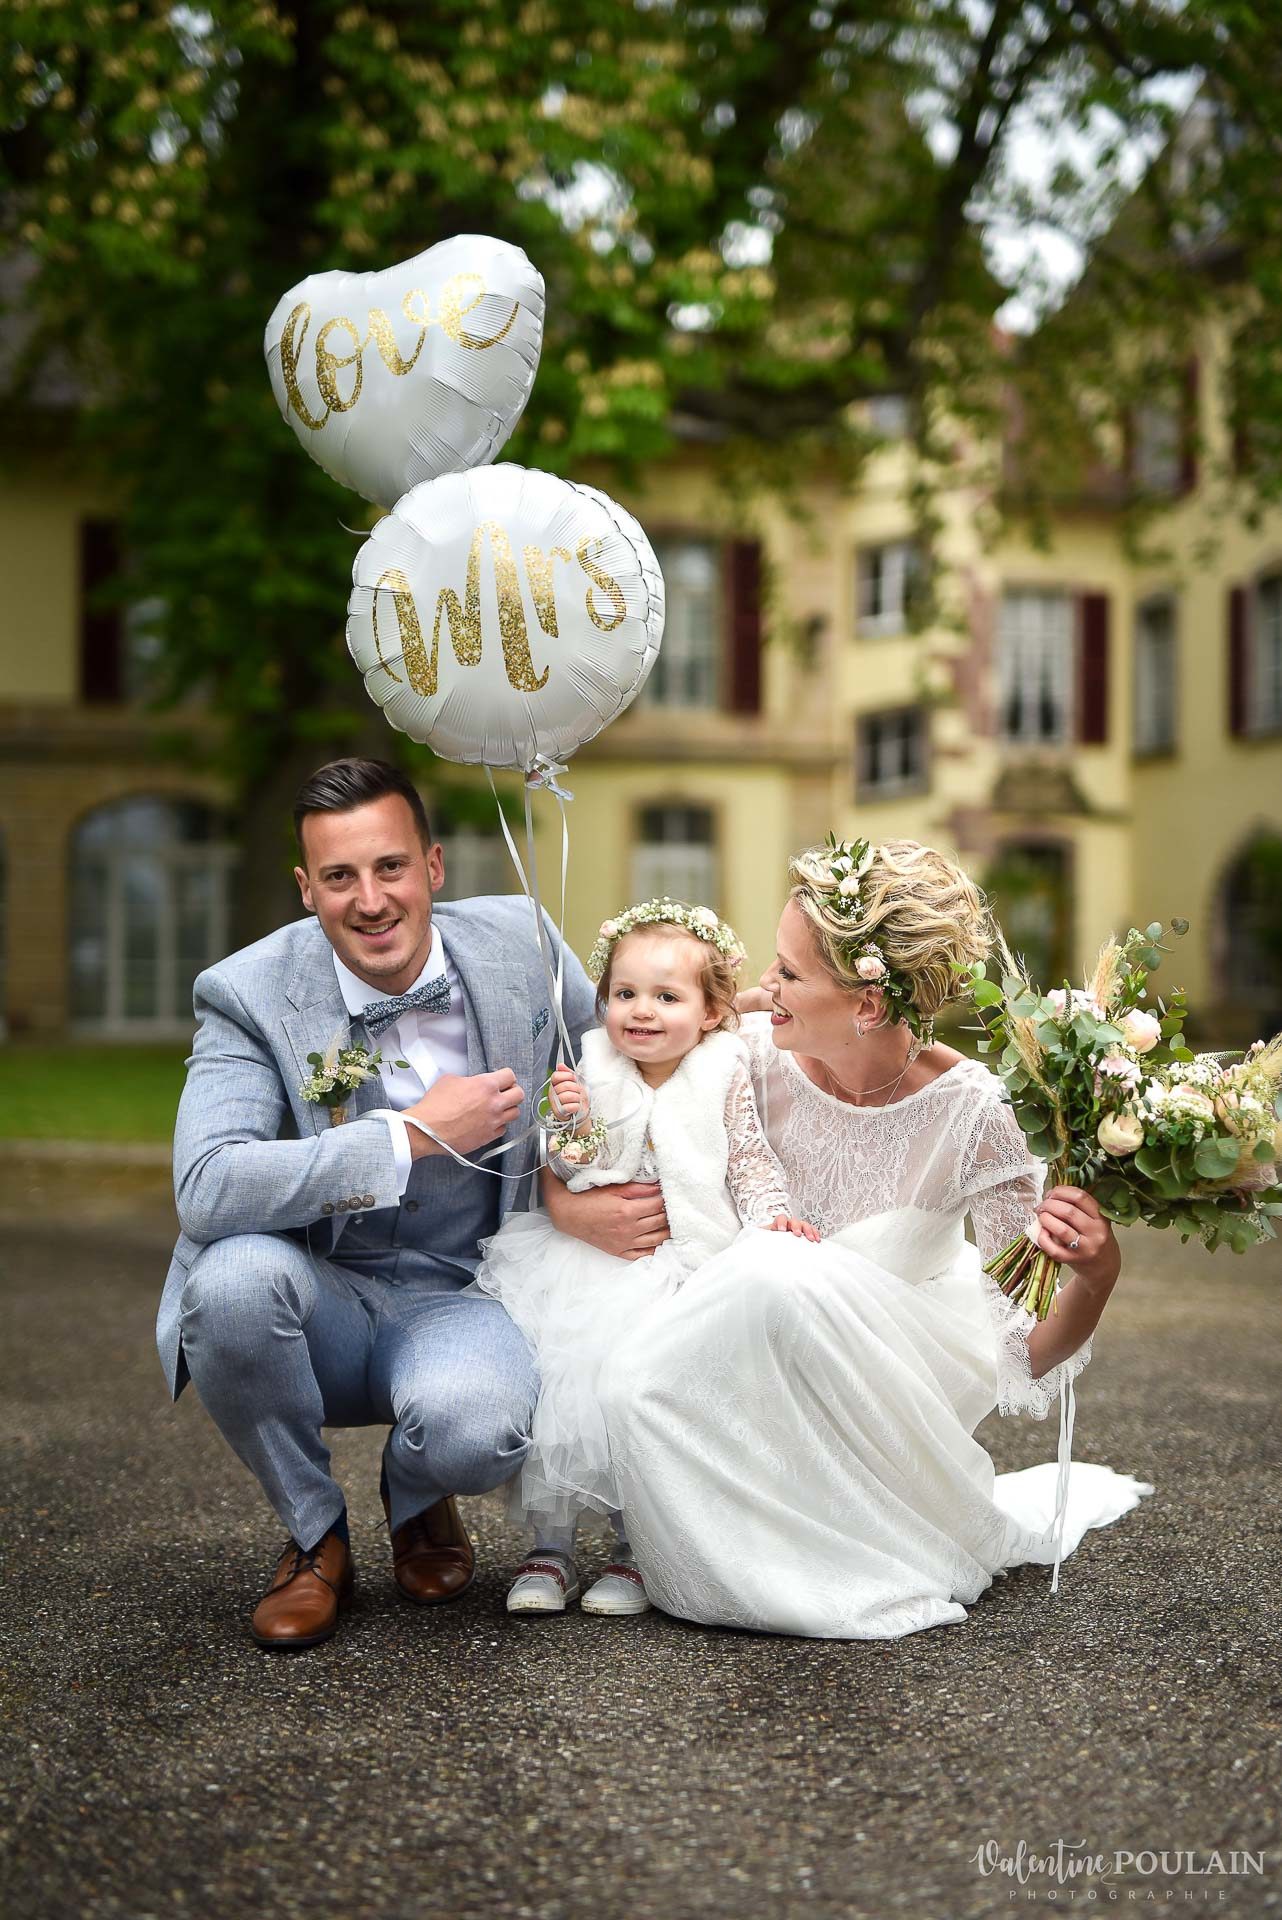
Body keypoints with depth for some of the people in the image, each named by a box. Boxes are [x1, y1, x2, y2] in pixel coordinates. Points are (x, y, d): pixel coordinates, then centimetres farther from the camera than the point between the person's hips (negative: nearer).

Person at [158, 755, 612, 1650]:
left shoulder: (521, 944, -7)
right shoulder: (249, 995, -15)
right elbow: (207, 1189, -30)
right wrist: (416, 1136, -30)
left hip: (461, 1299, 0)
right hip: (322, 1303, 0)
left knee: (477, 1431, -33)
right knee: (232, 1275, -34)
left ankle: (416, 1495, 10)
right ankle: (315, 1533, -4)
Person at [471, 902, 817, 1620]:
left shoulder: (723, 1075, 1)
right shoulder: (596, 1071, 4)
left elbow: (752, 1162, 8)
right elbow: (575, 1177, 4)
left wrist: (771, 1215, -9)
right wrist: (573, 1123, -14)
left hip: (685, 1260, -2)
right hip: (595, 1260, 2)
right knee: (553, 1372, -12)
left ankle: (640, 1551, 2)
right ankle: (550, 1544, 5)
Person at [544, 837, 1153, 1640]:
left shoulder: (971, 1111, -23)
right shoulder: (753, 1053, -17)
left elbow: (1026, 1354, -20)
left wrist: (1095, 1278, -40)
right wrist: (567, 1199, -23)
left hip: (907, 1356, -3)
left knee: (778, 1275, -36)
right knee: (638, 1392, -31)